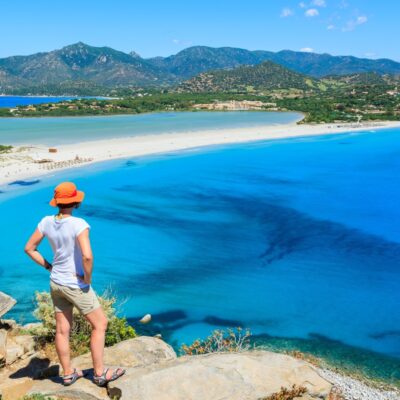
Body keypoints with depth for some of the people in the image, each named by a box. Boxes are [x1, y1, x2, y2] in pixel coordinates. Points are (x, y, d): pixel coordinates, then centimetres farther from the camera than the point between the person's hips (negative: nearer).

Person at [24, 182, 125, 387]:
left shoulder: (47, 222, -5)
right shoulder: (79, 224, -25)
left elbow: (29, 248, 5)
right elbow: (87, 256, -36)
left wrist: (48, 267, 9)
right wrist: (88, 278, -19)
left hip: (56, 283, 7)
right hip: (76, 285, -7)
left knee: (62, 330, 16)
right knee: (100, 324, 10)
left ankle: (68, 374, 31)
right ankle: (99, 373, 17)